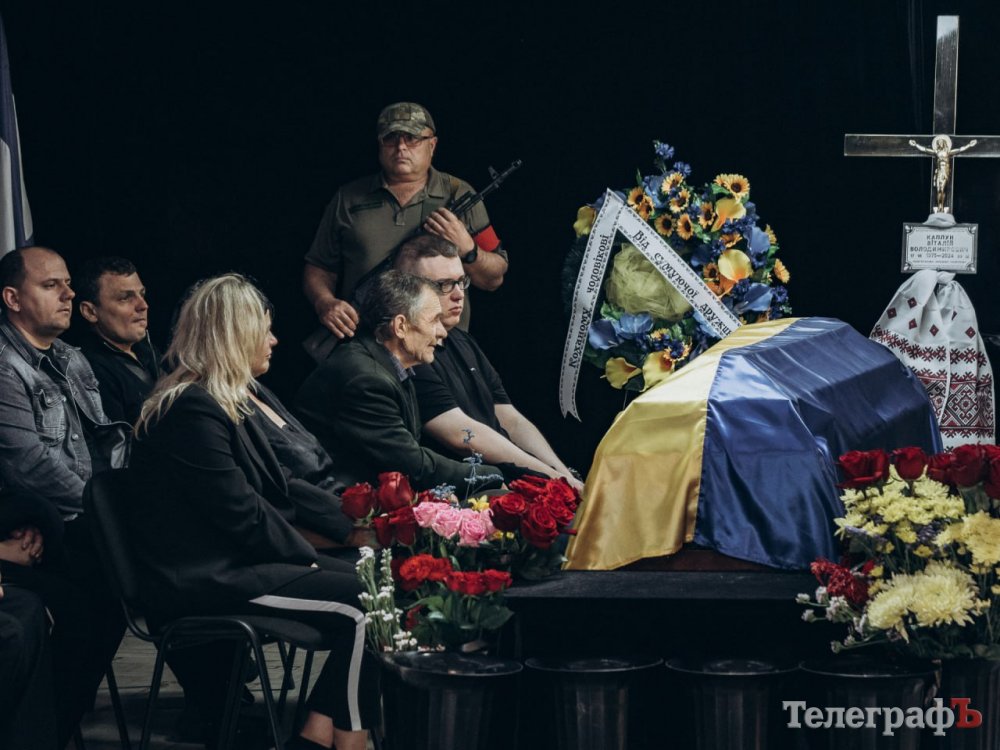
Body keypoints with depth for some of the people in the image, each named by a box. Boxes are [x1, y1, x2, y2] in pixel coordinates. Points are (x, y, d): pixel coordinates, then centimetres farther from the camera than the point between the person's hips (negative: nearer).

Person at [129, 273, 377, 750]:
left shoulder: (218, 401, 17)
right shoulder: (194, 409, -16)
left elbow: (263, 497, 14)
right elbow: (242, 515, -19)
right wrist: (305, 557, -7)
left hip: (231, 562, 11)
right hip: (202, 581, -10)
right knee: (361, 605, -17)